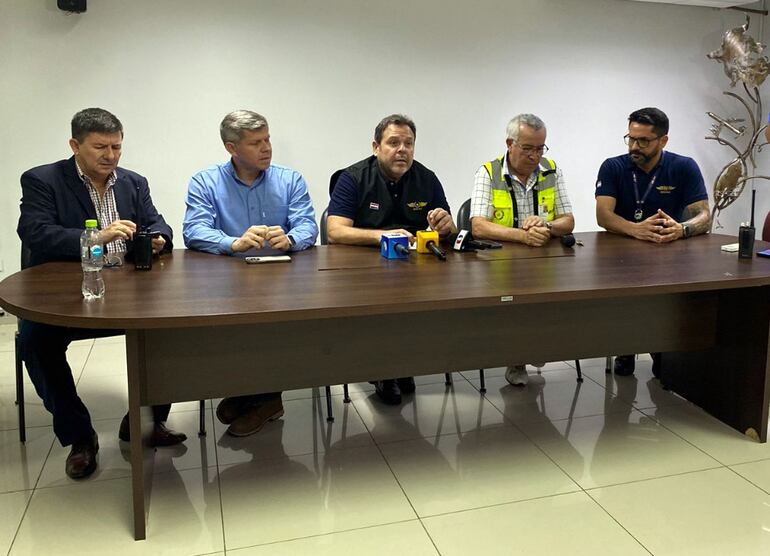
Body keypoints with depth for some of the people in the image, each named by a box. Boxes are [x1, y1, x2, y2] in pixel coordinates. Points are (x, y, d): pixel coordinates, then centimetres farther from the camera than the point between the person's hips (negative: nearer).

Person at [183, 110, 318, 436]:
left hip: (281, 277, 1)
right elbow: (194, 232, -10)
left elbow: (307, 226, -3)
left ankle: (263, 396, -7)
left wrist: (289, 239, -28)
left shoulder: (291, 180, 9)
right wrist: (235, 243, -30)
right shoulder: (204, 182, 5)